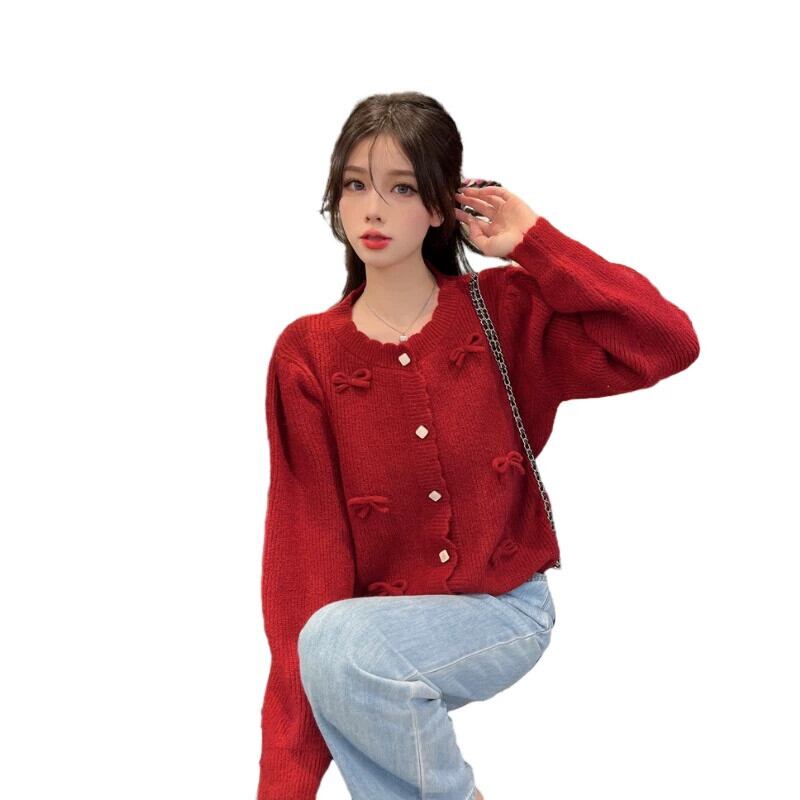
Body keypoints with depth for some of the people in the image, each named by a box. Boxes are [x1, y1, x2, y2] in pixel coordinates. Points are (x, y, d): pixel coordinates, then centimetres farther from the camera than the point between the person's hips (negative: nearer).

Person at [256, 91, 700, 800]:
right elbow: (305, 545, -9)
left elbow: (670, 343, -14)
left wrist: (533, 243, -12)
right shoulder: (307, 356, -3)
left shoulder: (504, 310, -3)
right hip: (383, 618, 2)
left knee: (341, 646, -31)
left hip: (503, 608, -2)